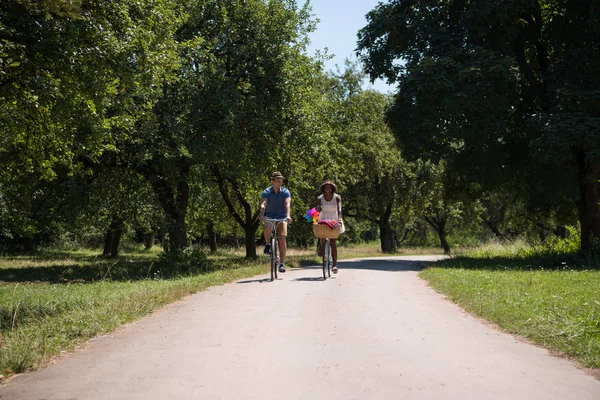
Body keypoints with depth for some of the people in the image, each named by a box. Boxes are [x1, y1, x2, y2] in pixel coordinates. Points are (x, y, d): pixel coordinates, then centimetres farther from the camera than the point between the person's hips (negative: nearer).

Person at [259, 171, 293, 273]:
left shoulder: (285, 192, -6)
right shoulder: (266, 192, -7)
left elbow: (287, 204, -21)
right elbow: (263, 204, -22)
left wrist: (288, 216, -39)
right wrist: (262, 215, -42)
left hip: (282, 217, 0)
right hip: (270, 216, 0)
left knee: (282, 239, -12)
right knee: (267, 228, -34)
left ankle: (282, 263, -4)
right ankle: (268, 244, -4)